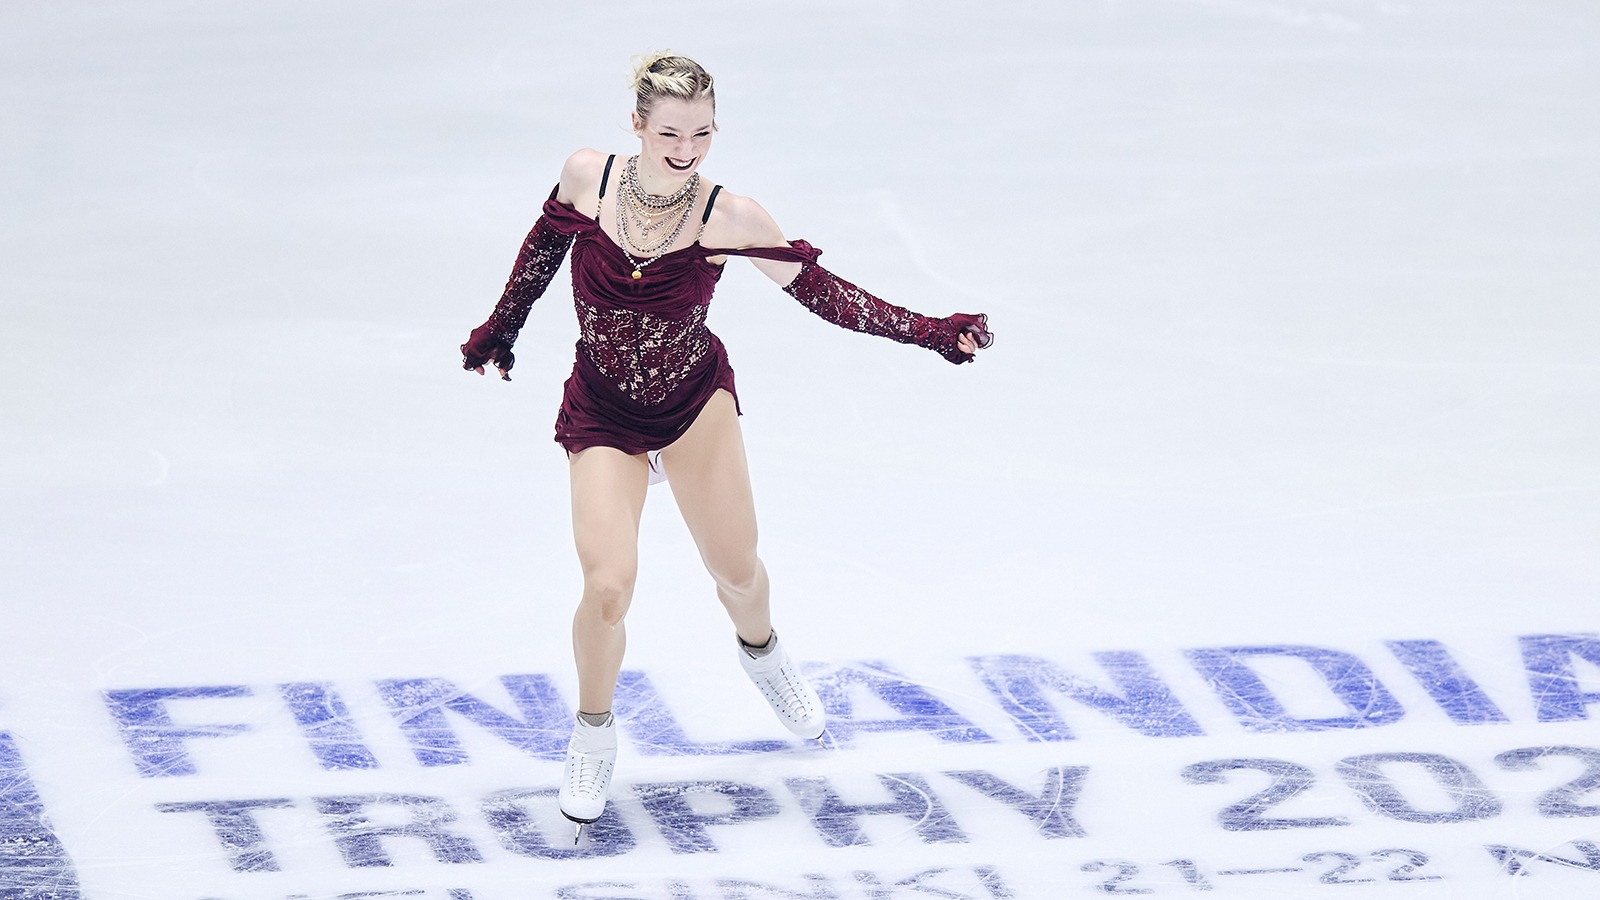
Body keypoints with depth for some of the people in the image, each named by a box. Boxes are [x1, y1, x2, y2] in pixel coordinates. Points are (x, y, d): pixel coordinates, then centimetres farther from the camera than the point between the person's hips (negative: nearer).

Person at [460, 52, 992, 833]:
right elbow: (547, 243, 5)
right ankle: (592, 739, 14)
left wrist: (928, 332, -19)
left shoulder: (729, 218, -20)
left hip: (696, 401, 1)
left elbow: (819, 291, -12)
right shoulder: (586, 176, -17)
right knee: (608, 585, -14)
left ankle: (761, 652, 49)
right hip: (602, 412, 0)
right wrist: (503, 325, 17)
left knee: (736, 570, 10)